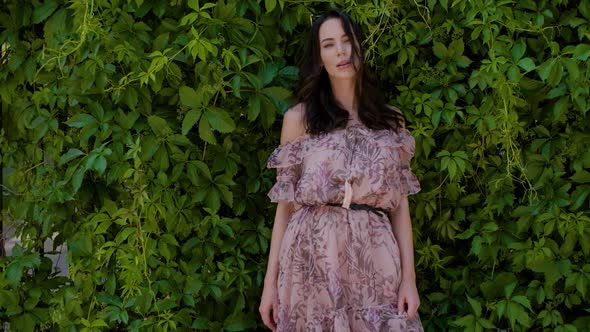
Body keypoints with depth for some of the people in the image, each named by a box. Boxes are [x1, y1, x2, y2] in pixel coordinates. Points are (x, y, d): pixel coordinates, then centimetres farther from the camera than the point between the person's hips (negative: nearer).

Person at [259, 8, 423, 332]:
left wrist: (408, 275, -1)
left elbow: (399, 203, 7)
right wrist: (270, 279, -2)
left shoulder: (390, 120, 10)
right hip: (311, 256, -1)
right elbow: (286, 204, 4)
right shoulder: (299, 118, 5)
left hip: (373, 260, 1)